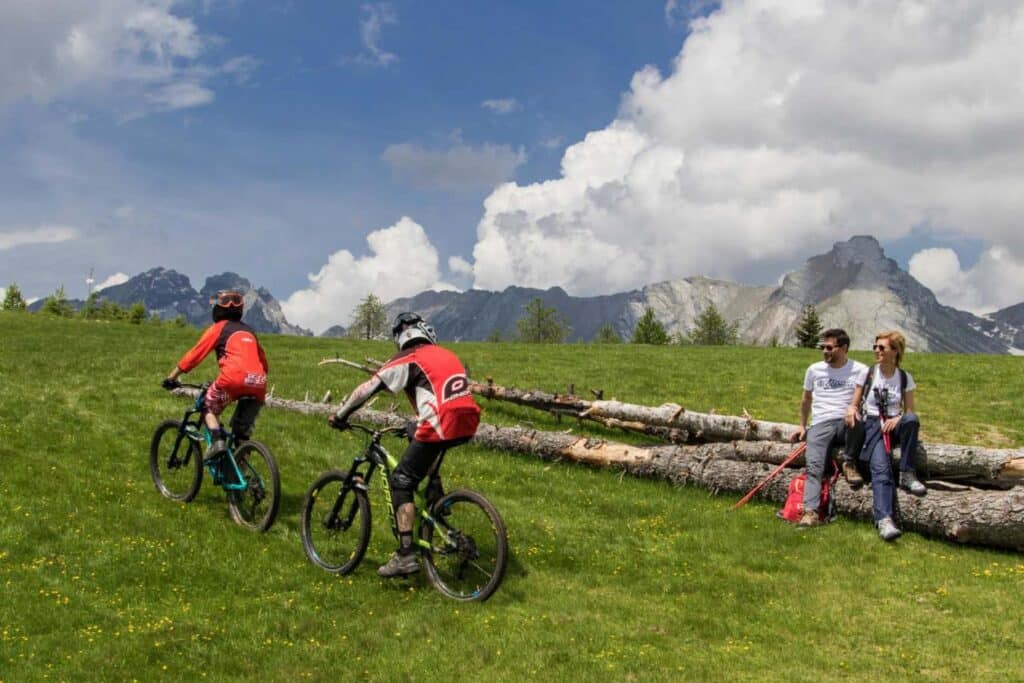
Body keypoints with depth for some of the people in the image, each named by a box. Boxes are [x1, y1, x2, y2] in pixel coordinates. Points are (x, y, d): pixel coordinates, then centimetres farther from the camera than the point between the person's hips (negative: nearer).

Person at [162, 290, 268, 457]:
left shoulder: (218, 328, 13)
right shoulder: (249, 331, 29)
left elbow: (194, 354, 10)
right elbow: (263, 361, 29)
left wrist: (171, 377, 16)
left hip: (234, 377, -5)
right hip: (258, 383, 5)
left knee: (209, 408, 20)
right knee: (242, 433, 18)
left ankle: (217, 441, -3)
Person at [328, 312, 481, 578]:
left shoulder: (408, 360, 3)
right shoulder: (446, 354, 23)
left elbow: (366, 389, 3)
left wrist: (340, 415, 15)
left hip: (441, 426, -7)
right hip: (467, 424, 7)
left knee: (401, 483, 2)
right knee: (425, 442, 38)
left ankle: (406, 555, -6)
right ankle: (436, 495, 30)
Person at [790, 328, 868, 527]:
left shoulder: (859, 370, 8)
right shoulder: (814, 369, 17)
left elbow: (858, 397, -7)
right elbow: (806, 400, 29)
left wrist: (852, 408, -29)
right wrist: (802, 425, 25)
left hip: (845, 424, -2)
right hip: (820, 424, 2)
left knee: (857, 422, -39)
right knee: (814, 465, -24)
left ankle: (849, 463, -14)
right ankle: (810, 512, -38)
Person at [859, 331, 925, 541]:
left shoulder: (905, 378, 8)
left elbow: (909, 411, 8)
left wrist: (897, 419, -14)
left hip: (893, 425, 2)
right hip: (872, 425, -2)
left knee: (911, 419, -35)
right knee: (881, 468, -29)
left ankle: (907, 474, -23)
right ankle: (884, 520, -44)